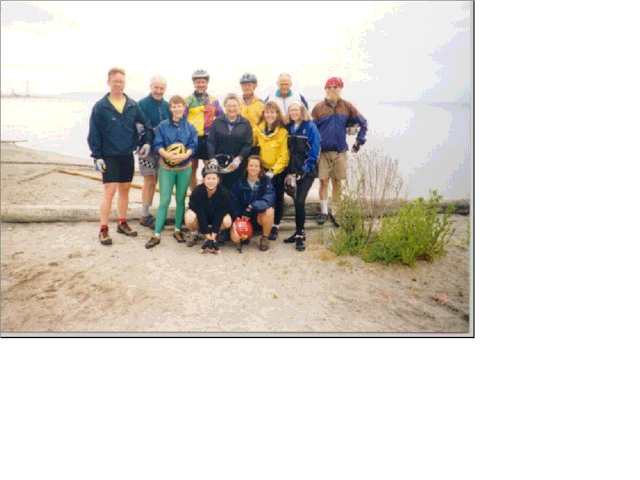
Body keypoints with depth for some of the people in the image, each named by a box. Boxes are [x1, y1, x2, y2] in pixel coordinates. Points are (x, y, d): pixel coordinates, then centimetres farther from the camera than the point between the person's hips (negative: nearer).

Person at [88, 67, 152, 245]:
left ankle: (122, 223, 26)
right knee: (109, 191, -8)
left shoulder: (133, 105, 3)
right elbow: (93, 134, -6)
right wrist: (96, 156, -11)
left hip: (127, 155, 4)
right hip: (109, 157, -4)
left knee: (125, 189, 12)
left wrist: (147, 142, -3)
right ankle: (103, 230, -1)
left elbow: (146, 124, 12)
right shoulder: (100, 107, -6)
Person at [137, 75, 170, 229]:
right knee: (149, 181, -1)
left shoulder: (166, 105, 9)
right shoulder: (142, 104, -8)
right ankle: (145, 216, 9)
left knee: (154, 181, 11)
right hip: (147, 148, -5)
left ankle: (147, 212, 22)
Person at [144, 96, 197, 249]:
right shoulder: (163, 125, 0)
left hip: (184, 168, 2)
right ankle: (156, 235, -2)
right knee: (164, 201, -6)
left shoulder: (190, 127, 4)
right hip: (166, 168, -1)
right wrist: (167, 155, -26)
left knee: (180, 200, 9)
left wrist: (185, 155, -24)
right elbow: (157, 145, -6)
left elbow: (193, 145, -4)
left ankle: (177, 230, 22)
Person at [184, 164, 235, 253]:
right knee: (189, 218, -33)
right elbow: (200, 214, -24)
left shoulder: (224, 193, -24)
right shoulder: (197, 192, -25)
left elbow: (220, 213, -23)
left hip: (217, 218, 1)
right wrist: (206, 232, -24)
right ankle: (195, 234, -1)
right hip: (200, 218, -1)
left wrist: (214, 232, -25)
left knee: (227, 221, -31)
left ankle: (214, 237, -2)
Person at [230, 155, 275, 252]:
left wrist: (253, 206, -35)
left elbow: (269, 199, -24)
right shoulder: (239, 182, -5)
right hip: (242, 215, 0)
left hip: (260, 215, 0)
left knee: (269, 210, -34)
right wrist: (237, 216, -17)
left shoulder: (266, 180, -9)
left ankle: (264, 238, -9)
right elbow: (234, 201, -3)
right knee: (235, 238, -23)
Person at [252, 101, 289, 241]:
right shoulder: (258, 129, -1)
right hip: (263, 169, 3)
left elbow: (284, 155, -14)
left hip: (279, 170, -3)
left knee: (277, 197, 6)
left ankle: (275, 226, 15)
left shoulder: (283, 131, -14)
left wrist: (273, 170, -18)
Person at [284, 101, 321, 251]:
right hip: (294, 170, 5)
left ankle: (300, 235, -3)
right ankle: (299, 232, 17)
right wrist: (290, 171, 2)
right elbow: (288, 150, 13)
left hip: (307, 171, -5)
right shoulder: (289, 128, 10)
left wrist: (303, 170, -15)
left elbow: (314, 150, -10)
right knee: (297, 201, 6)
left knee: (299, 201, -12)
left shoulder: (310, 127, -5)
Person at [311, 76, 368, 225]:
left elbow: (363, 123, 10)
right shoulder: (319, 108, 0)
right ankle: (324, 212, 12)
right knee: (323, 181, 1)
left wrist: (359, 141, 7)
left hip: (340, 151, 1)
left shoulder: (347, 107, 3)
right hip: (323, 151, -1)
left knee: (337, 182, 7)